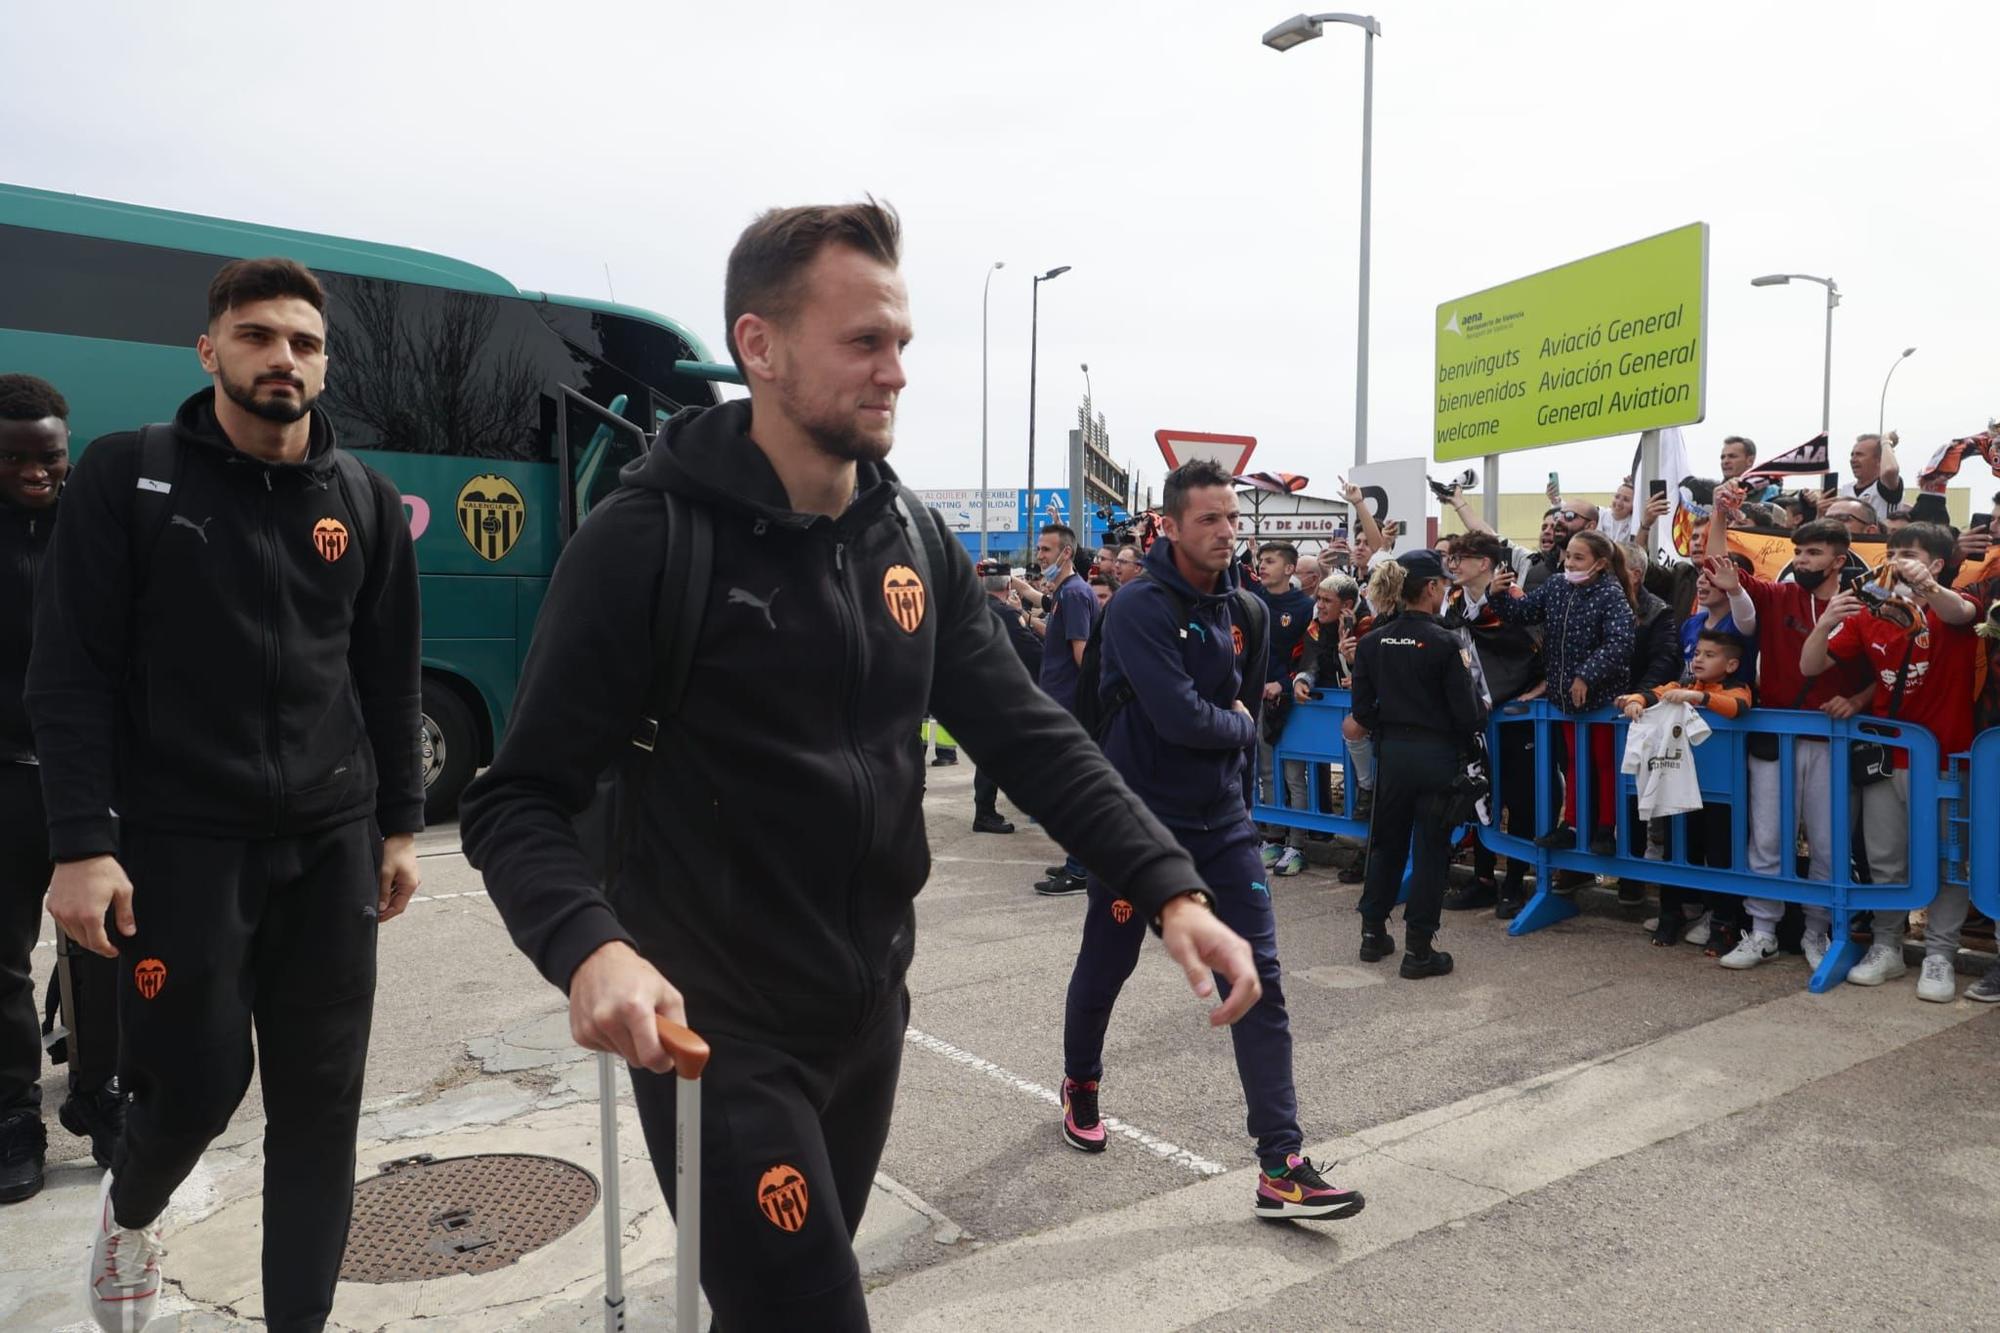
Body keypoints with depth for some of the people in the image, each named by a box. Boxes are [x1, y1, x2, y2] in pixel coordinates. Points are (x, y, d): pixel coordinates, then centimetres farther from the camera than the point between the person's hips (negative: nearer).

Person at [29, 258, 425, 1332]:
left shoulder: (364, 499, 6)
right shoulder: (128, 477, -2)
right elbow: (71, 674, -5)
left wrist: (399, 823, 9)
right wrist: (82, 844, -12)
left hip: (331, 843, 3)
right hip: (181, 840, -3)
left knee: (321, 1099, 5)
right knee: (198, 1080, 2)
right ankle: (129, 1215, 38)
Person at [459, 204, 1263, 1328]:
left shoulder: (916, 540, 1)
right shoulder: (646, 544, -17)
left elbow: (1029, 735, -1)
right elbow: (522, 799, -16)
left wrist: (1169, 888, -12)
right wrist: (589, 947, -36)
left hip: (870, 1014, 6)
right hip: (717, 1027, -6)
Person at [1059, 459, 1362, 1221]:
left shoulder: (1244, 611, 4)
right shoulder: (1139, 610, -17)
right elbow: (1180, 716, -26)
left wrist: (1228, 729, 3)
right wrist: (1240, 728, -9)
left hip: (1220, 822, 5)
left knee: (1259, 981, -3)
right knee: (1105, 967, 14)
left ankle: (1281, 1168, 0)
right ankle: (1081, 1084, 44)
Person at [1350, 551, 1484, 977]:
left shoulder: (1371, 642, -2)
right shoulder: (1445, 643, -14)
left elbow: (1362, 710, 0)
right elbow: (1467, 714, -14)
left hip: (1391, 751, 4)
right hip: (1436, 754, -4)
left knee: (1386, 843, 17)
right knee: (1430, 850, 5)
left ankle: (1373, 932, 24)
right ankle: (1418, 948, 8)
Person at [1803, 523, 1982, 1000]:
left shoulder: (1951, 609, -5)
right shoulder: (1868, 615, 3)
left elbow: (1959, 612, -31)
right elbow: (1809, 666, -4)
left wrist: (1925, 586, -53)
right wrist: (1825, 624, -24)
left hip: (1943, 758, -3)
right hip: (1885, 758, 3)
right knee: (1884, 861, 10)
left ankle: (1939, 956, 13)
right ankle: (1886, 948, 22)